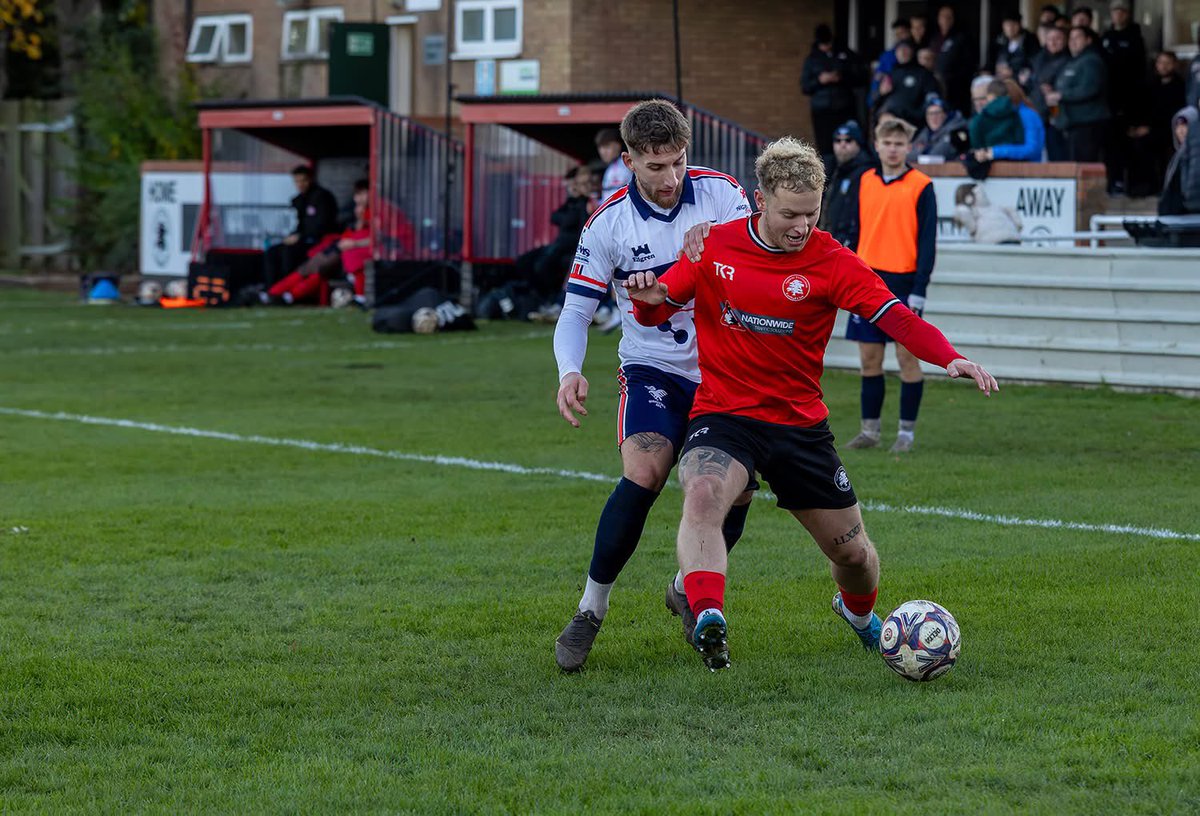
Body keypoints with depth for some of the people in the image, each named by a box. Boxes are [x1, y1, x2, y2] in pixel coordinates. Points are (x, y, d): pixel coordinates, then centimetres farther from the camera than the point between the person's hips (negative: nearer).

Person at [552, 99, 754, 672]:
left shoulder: (720, 193, -7)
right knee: (643, 475, -24)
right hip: (653, 371, -2)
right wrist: (569, 372, -25)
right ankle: (591, 611, -11)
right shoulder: (609, 223, -9)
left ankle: (689, 591, 25)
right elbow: (576, 309, -6)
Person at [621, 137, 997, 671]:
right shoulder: (715, 246, -3)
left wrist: (950, 358, -36)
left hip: (800, 422, 1)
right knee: (702, 497, -35)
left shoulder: (831, 262, -7)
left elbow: (896, 317, -18)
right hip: (723, 414, -1)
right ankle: (707, 618, -49)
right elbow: (655, 313, 7)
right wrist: (649, 299, -18)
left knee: (853, 553, 9)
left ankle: (858, 613, 44)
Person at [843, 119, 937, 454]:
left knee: (907, 356, -1)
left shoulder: (920, 187, -4)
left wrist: (919, 290, -12)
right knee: (869, 358, 6)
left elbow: (927, 241, -6)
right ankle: (870, 429, 13)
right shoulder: (865, 182, 9)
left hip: (903, 284, -4)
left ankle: (906, 432, 7)